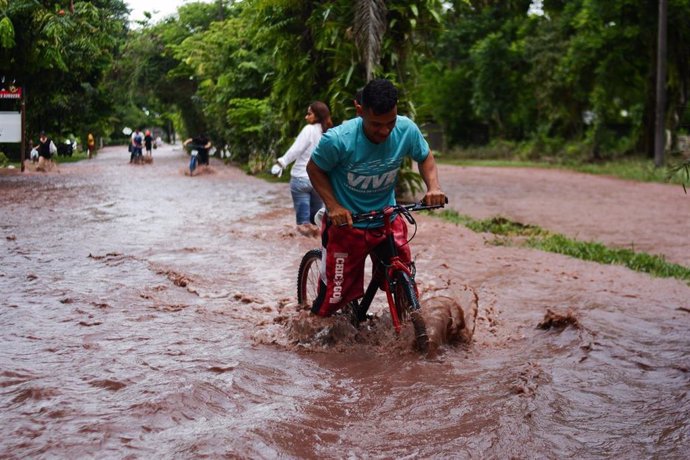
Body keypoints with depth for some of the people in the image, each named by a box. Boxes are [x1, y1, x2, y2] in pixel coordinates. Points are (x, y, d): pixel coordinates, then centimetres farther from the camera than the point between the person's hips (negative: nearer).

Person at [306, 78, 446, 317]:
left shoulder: (407, 130, -16)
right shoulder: (338, 139, -25)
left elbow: (425, 156, 5)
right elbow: (314, 168, -7)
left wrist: (433, 186, -12)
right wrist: (333, 206, -18)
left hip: (387, 221, 3)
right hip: (346, 223, -3)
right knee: (335, 297, 1)